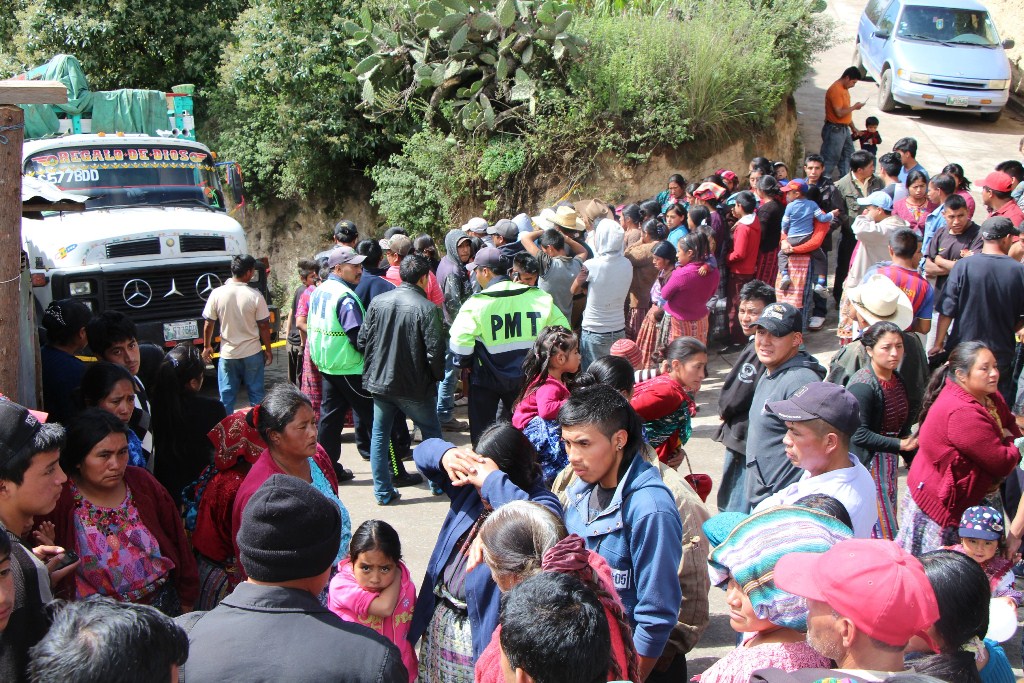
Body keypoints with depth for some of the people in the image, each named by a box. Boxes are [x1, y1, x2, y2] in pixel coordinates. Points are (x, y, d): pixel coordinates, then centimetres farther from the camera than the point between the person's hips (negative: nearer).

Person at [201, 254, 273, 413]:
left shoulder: (217, 294, -8)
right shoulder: (255, 296, -13)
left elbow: (208, 323, -2)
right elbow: (263, 326, -7)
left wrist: (207, 346, 12)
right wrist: (268, 350, 5)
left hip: (228, 354, 1)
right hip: (252, 353, -1)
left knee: (227, 396, 11)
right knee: (256, 394, 11)